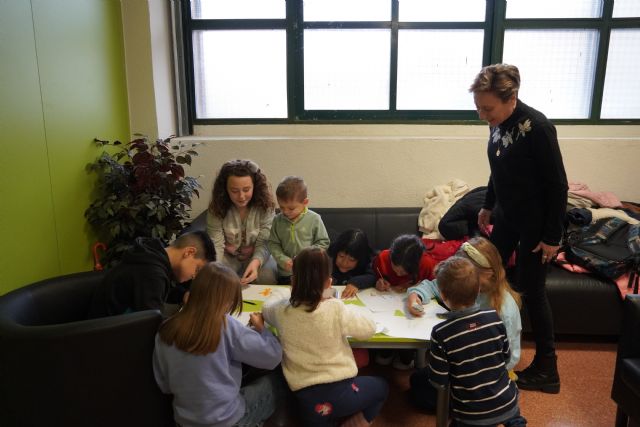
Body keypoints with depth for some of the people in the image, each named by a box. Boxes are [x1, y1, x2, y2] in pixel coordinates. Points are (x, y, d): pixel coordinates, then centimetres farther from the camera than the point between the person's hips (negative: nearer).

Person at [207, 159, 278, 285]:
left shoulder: (265, 206, -20)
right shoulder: (216, 208, -18)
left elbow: (263, 243, -22)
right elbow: (216, 244, -20)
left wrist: (255, 262, -44)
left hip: (257, 256, -1)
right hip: (228, 256, 1)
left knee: (267, 276, -29)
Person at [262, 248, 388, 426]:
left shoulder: (282, 310, -7)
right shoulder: (336, 309, -16)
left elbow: (267, 306, 17)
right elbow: (369, 327, -1)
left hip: (305, 398, 3)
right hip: (340, 392, -3)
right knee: (381, 386, 26)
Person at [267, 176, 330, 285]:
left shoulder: (314, 219, -11)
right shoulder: (278, 220, -4)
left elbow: (323, 243, -5)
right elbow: (273, 244, 1)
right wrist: (283, 260, -14)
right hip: (285, 273, 2)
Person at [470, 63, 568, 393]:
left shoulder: (537, 128, -25)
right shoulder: (498, 124, -4)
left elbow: (558, 186, -19)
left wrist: (552, 236, -16)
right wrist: (488, 206, 20)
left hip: (534, 221, -7)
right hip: (506, 214, 7)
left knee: (530, 291, 2)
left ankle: (546, 369, 19)